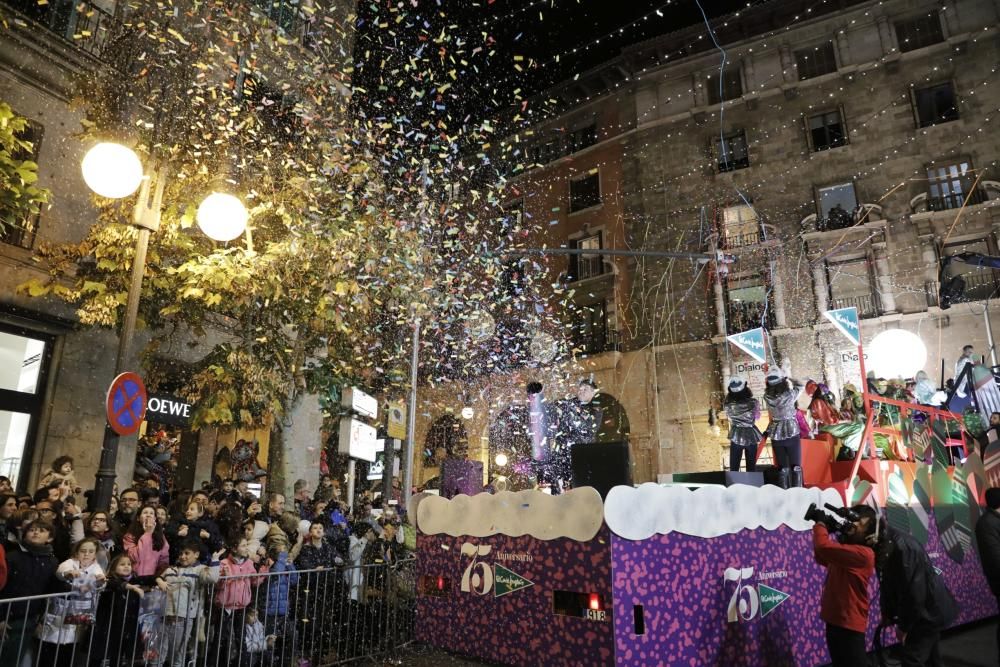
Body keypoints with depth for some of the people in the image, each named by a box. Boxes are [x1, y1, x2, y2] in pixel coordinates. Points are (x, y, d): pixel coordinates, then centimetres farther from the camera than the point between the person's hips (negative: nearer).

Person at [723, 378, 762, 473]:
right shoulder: (752, 402, -15)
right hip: (751, 436, 0)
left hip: (736, 437, 0)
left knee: (734, 468, 6)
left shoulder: (727, 404, -13)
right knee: (751, 468, 10)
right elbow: (757, 416, 2)